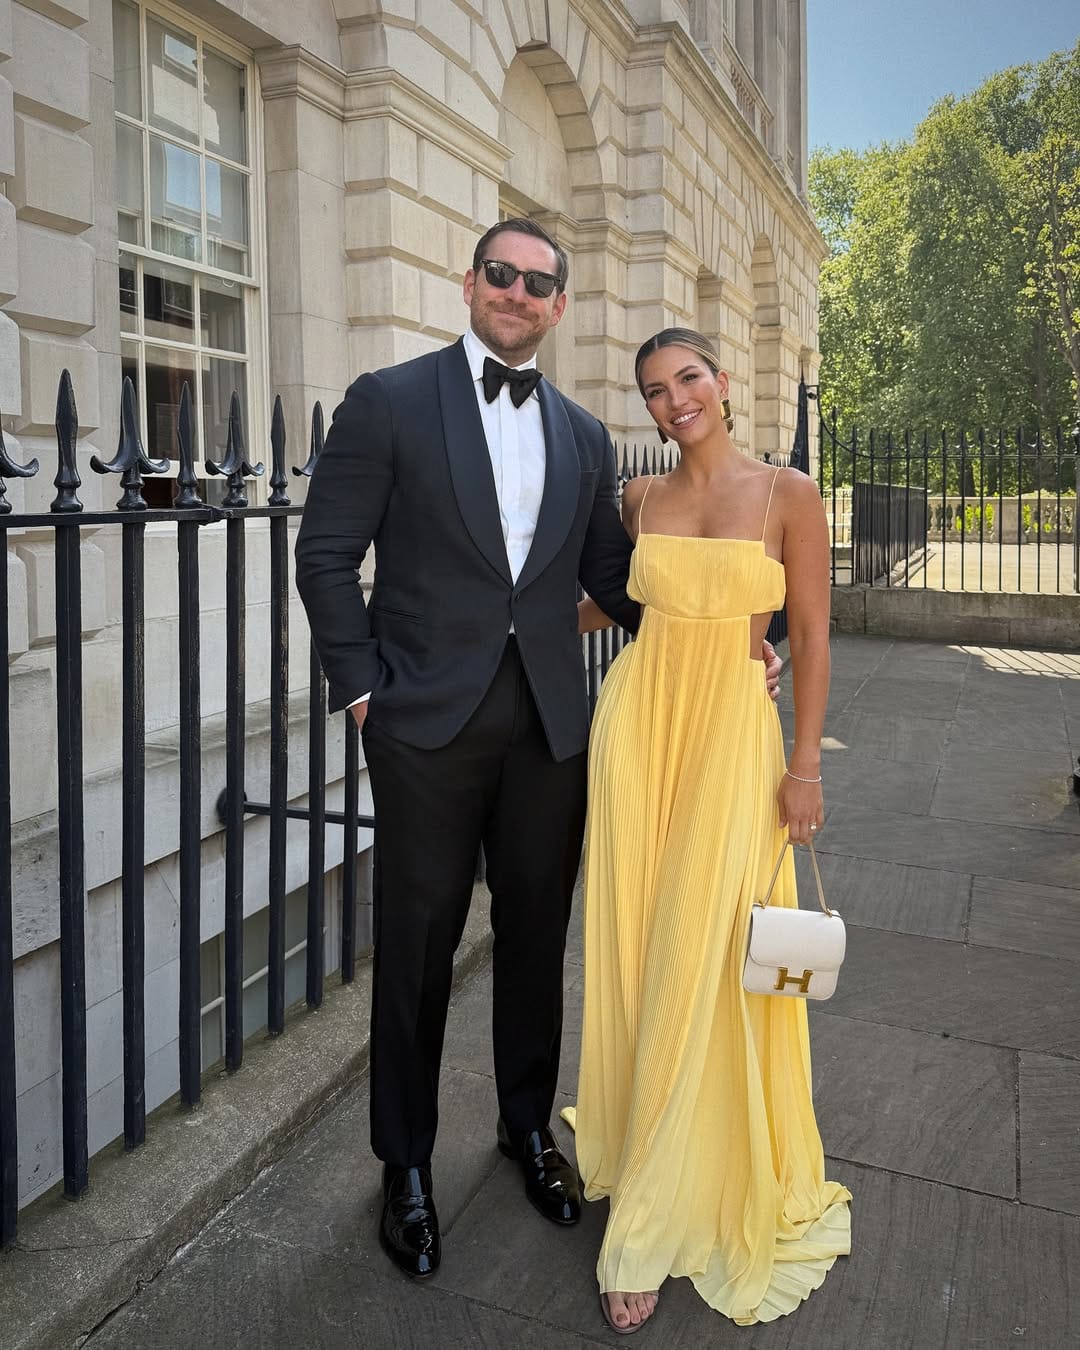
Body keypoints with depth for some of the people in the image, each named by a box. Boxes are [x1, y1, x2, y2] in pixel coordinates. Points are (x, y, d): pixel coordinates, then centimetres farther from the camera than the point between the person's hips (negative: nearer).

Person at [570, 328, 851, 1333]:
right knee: (632, 943, 8)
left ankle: (655, 1218, 14)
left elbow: (810, 635, -1)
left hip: (733, 731, -3)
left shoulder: (787, 494, -2)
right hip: (636, 720, 3)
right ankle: (639, 1138, 30)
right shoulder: (639, 498, 8)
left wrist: (805, 763, -4)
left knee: (701, 957, -2)